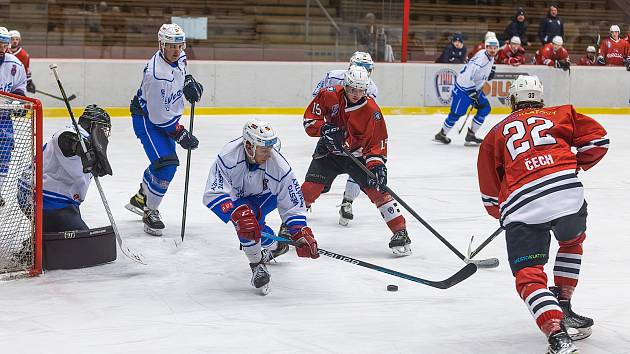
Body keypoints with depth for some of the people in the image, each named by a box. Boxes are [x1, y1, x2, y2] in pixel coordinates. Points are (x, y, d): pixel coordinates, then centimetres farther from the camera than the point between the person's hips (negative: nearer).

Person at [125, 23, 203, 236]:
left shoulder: (178, 57, -10)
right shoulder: (156, 74, -35)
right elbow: (159, 116, -29)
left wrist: (189, 82, 0)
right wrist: (180, 135, -24)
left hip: (166, 116, 9)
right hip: (146, 118, -9)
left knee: (166, 161, 21)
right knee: (165, 164, -20)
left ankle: (140, 200, 43)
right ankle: (150, 213, -6)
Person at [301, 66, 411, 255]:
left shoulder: (371, 110, -18)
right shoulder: (330, 95, -15)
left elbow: (377, 142, -15)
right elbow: (309, 117, -8)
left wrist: (376, 165, -29)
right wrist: (324, 128, -27)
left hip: (357, 154, -1)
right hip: (329, 150, 1)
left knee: (376, 188, -15)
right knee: (310, 188, -11)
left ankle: (400, 231, -11)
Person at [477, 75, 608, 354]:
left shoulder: (496, 134, 25)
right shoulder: (560, 114, 24)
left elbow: (489, 195, 24)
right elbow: (597, 139, 16)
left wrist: (505, 214, 42)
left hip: (520, 205, -1)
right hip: (567, 193, 1)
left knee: (529, 276, 1)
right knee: (572, 242, 33)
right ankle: (562, 308, 32)